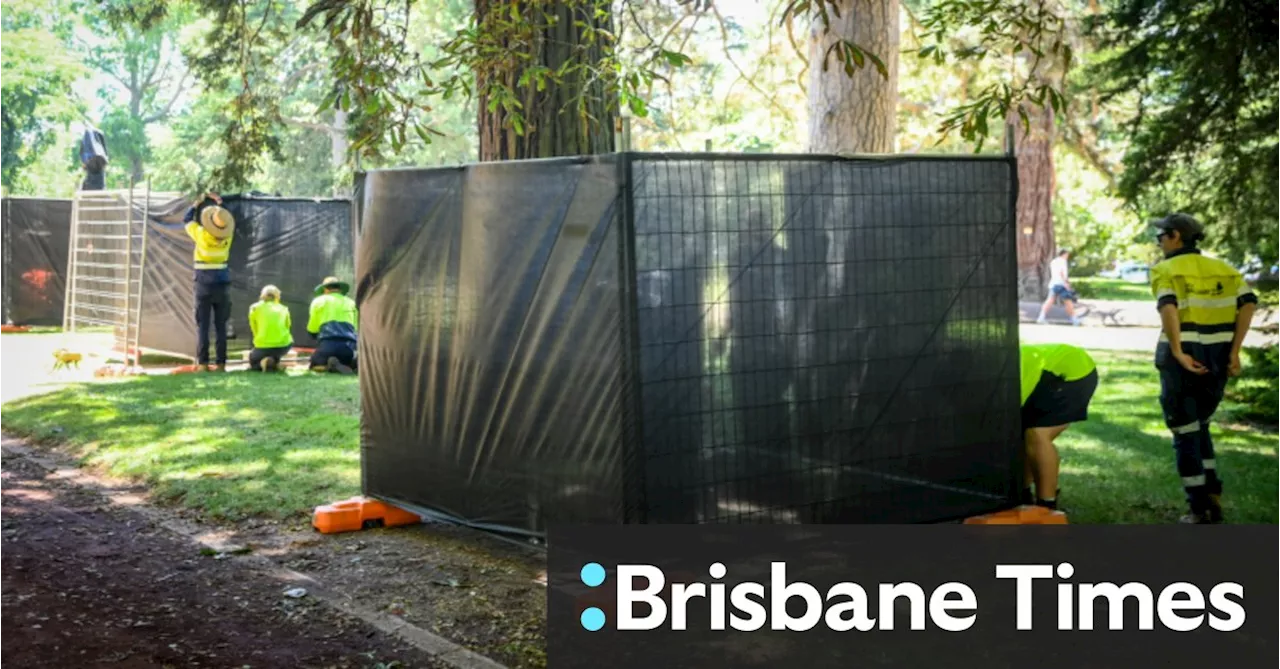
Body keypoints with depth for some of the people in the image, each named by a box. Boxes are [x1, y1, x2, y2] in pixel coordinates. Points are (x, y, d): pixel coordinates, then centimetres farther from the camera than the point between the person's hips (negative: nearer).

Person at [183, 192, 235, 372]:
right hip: (223, 284, 2)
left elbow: (187, 219, 8)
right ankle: (221, 363, 2)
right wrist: (220, 204, 23)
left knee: (203, 325, 1)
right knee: (221, 326, 6)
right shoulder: (227, 235, -5)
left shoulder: (202, 235, -11)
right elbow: (229, 221, 20)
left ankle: (203, 362, -4)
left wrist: (199, 203, 17)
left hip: (204, 285, -2)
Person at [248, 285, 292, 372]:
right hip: (283, 346, 2)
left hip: (263, 347, -1)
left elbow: (254, 330, 12)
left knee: (252, 358, 31)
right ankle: (275, 362, 12)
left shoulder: (255, 308, 10)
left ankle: (263, 362, -4)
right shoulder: (284, 309, 15)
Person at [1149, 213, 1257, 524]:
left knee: (1185, 433, 7)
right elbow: (1248, 301, -3)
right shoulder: (1220, 268, 12)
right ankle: (1212, 496, 19)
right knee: (1200, 426, 24)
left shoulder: (1166, 269, -2)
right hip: (1216, 359, 5)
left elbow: (1168, 306, -22)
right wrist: (1234, 351, -4)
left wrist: (1178, 354, -22)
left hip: (1183, 359, -5)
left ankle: (1201, 509, 9)